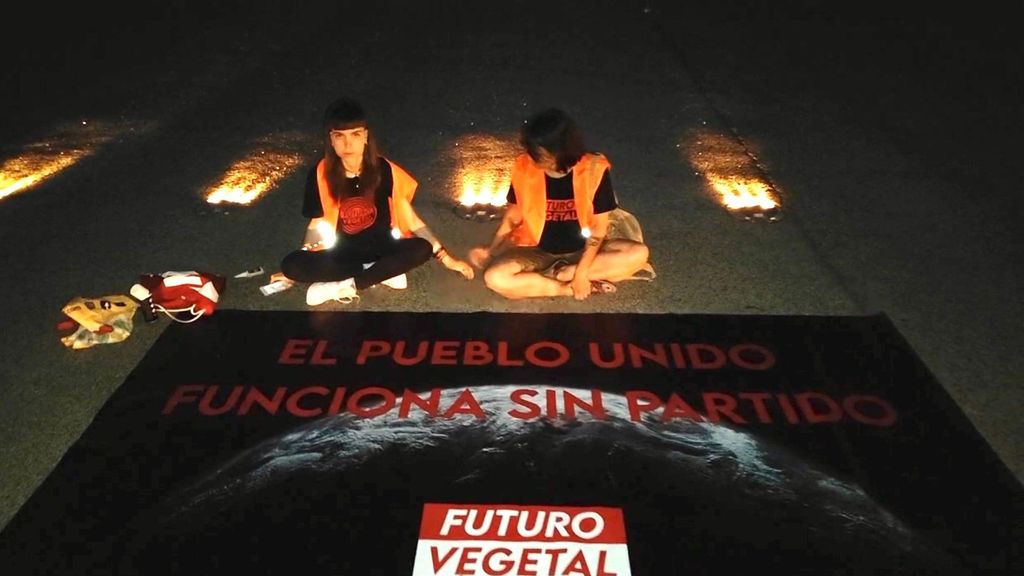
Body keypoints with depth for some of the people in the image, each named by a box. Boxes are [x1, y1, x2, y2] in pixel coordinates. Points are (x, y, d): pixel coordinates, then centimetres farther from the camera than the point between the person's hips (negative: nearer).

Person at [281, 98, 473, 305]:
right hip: (342, 254, 1)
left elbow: (412, 220, -7)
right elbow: (316, 224, 0)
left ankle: (344, 286, -25)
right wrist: (304, 265, -13)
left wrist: (446, 257, -10)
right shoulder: (320, 174, -12)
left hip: (381, 249, 0)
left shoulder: (383, 169, -12)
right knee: (291, 265, -28)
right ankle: (383, 273, -21)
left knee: (422, 248, -32)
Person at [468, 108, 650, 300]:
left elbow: (598, 228, -12)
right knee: (495, 278, -30)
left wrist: (581, 273, -20)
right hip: (537, 252, 0)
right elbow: (512, 217, 1)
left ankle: (560, 274, -19)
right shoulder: (524, 169, -12)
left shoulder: (594, 170, -16)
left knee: (638, 253, -25)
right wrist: (491, 251, -9)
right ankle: (568, 289, -17)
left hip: (582, 251, 0)